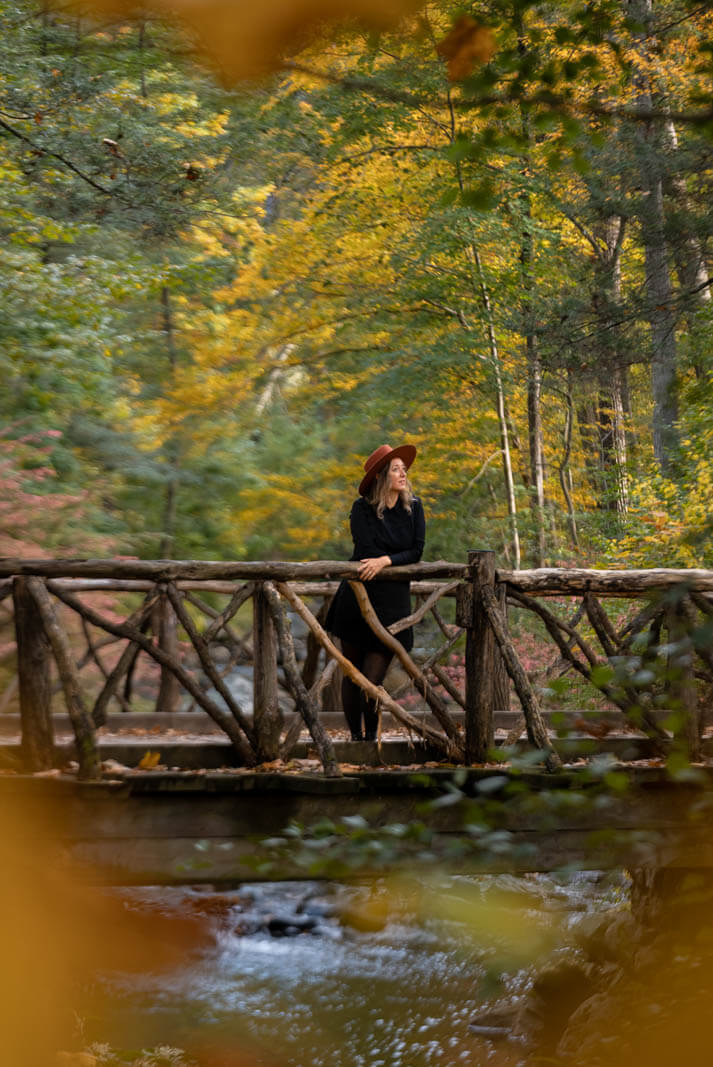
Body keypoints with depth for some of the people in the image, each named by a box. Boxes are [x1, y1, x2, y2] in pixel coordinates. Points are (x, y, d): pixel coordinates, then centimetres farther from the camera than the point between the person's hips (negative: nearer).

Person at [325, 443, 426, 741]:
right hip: (357, 598, -1)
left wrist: (385, 560, -18)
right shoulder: (362, 508, -3)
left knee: (373, 679, -10)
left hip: (393, 602, 1)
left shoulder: (413, 507, 5)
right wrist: (400, 561, -3)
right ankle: (356, 736, 17)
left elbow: (417, 551, -3)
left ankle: (371, 736, 3)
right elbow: (366, 551, -12)